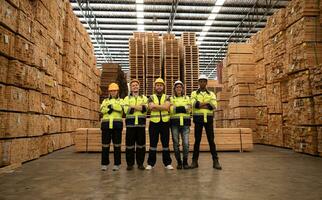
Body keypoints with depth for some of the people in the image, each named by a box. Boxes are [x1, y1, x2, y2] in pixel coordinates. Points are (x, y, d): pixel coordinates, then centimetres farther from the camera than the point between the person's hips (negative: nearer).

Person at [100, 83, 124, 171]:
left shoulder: (120, 100, 13)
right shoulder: (105, 101, 19)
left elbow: (120, 108, -11)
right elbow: (102, 110, -2)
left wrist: (110, 105, -11)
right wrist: (110, 108, -16)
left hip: (117, 124, -2)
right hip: (106, 124, 2)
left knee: (117, 144, 1)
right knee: (105, 144, 2)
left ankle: (116, 164, 9)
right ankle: (104, 164, 13)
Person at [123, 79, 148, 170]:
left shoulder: (144, 98, 15)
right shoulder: (127, 98, 13)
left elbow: (145, 109, -6)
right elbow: (127, 110, -6)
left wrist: (133, 107, -10)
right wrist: (140, 107, -6)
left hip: (141, 123, 1)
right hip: (130, 123, 0)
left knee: (141, 144, 2)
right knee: (130, 144, 1)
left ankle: (140, 163, 13)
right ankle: (130, 164, 11)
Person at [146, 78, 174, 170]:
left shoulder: (166, 97, 8)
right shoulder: (151, 97, 8)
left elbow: (166, 107, -12)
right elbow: (151, 107, -11)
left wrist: (155, 106, -13)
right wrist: (162, 107, -13)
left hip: (165, 122, 0)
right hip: (154, 122, 0)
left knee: (165, 143, 5)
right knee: (153, 144, 5)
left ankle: (167, 163, 15)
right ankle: (150, 163, 14)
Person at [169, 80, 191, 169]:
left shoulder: (187, 98, 14)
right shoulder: (171, 98, 9)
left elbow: (188, 109, -2)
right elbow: (171, 110, -7)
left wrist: (176, 108, -11)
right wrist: (183, 108, -13)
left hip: (185, 123, 1)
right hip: (175, 123, -1)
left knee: (186, 143, -5)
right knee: (176, 143, 2)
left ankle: (185, 162, 9)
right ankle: (179, 162, 14)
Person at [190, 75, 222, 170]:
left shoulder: (211, 94, 10)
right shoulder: (194, 93, 8)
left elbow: (214, 105, -8)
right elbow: (194, 104, -14)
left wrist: (200, 105, -14)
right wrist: (207, 103, -13)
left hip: (208, 118, 1)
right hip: (198, 118, -1)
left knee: (211, 140, 2)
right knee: (197, 140, 3)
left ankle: (215, 161, 8)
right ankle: (195, 161, 11)